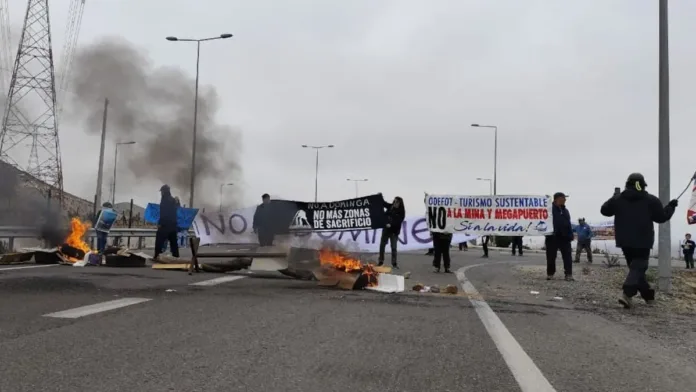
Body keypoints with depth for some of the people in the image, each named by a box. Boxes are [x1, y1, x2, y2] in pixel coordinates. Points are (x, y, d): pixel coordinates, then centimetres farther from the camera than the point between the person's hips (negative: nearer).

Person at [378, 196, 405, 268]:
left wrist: (391, 224, -31)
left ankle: (394, 263, 5)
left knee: (393, 247, -2)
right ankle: (380, 261, 18)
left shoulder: (401, 212, -9)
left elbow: (398, 221, -19)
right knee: (382, 245, 7)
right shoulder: (390, 206, 1)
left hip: (394, 231, -4)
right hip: (386, 229, 4)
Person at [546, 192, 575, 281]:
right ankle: (550, 273, 15)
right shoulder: (549, 209, -4)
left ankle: (568, 274, 0)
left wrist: (570, 236, 8)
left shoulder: (565, 210, 15)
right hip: (552, 237, -5)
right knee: (551, 256, 4)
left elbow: (568, 224, 16)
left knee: (567, 256, -2)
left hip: (564, 237, 5)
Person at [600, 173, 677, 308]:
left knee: (635, 267, 17)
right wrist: (671, 206, 21)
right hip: (643, 241, -3)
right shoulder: (651, 200, -3)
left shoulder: (618, 199, 3)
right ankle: (627, 295, -24)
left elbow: (604, 210, 15)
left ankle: (648, 295, 25)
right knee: (638, 267, -4)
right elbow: (662, 217, 2)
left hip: (625, 241, 4)